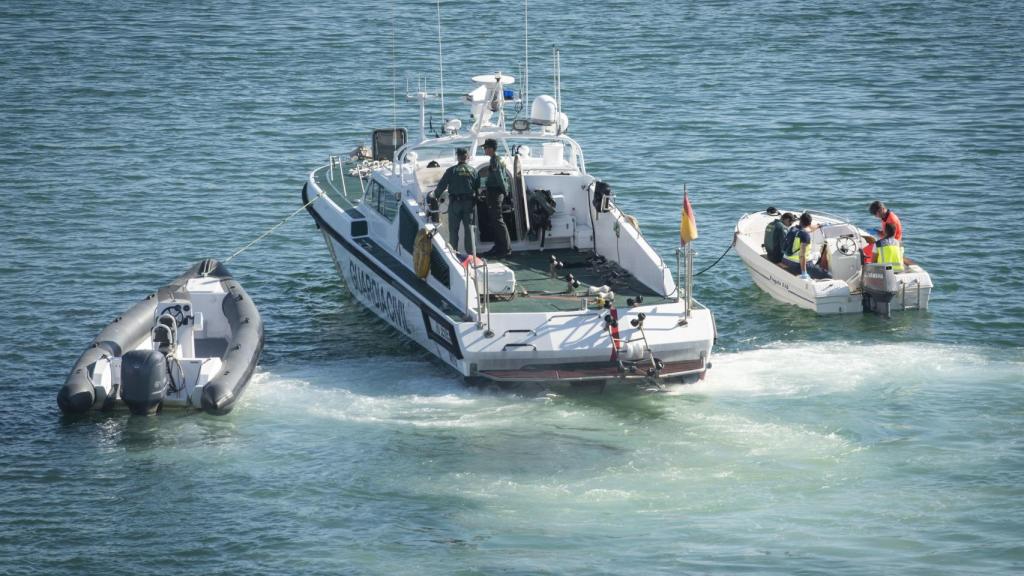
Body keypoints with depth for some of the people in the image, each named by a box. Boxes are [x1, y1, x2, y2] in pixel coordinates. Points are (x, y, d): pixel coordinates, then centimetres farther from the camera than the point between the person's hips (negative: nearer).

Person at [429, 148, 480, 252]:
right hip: (469, 203, 2)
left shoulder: (451, 171, -3)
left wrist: (435, 196, 13)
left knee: (453, 229, 3)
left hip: (455, 203, -2)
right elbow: (478, 188, 8)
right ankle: (470, 250, 4)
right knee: (468, 228, 6)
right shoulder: (473, 171, 5)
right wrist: (475, 201, 18)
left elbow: (442, 186, -1)